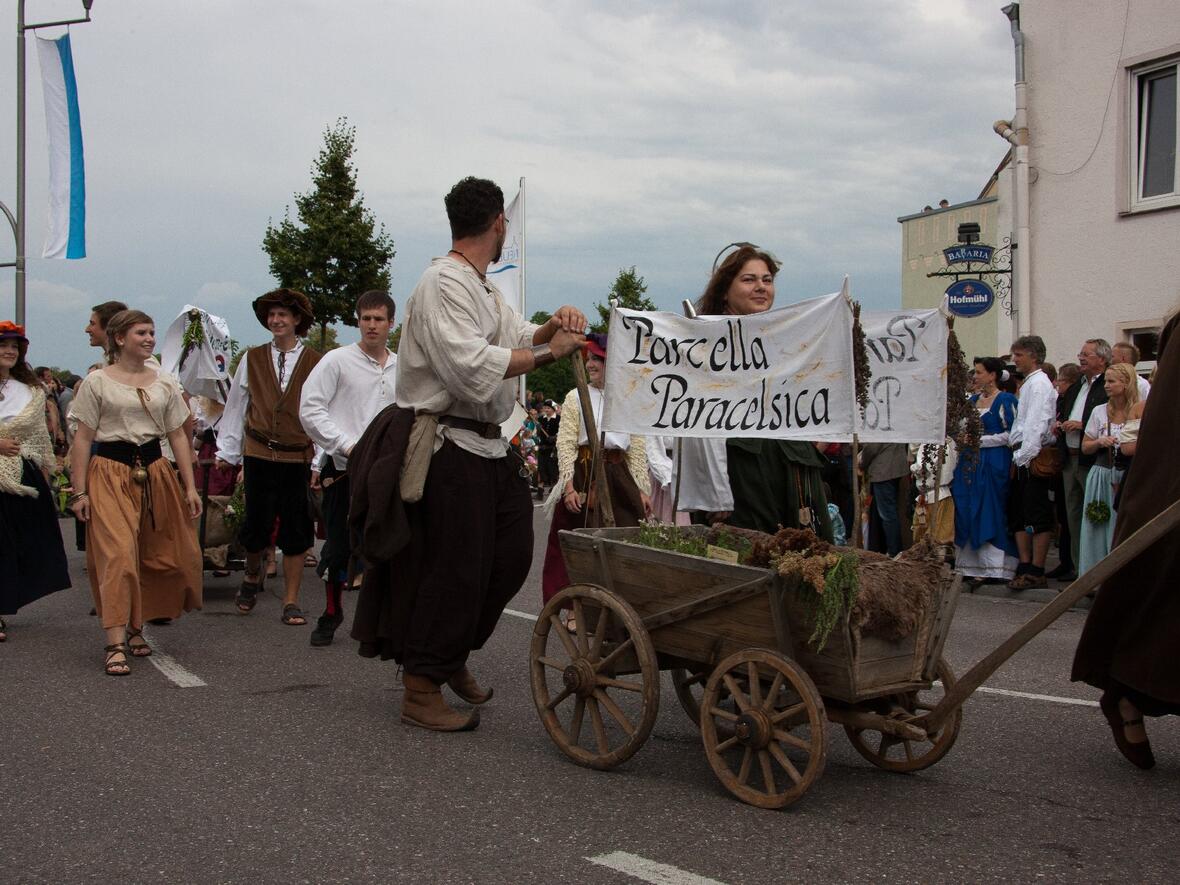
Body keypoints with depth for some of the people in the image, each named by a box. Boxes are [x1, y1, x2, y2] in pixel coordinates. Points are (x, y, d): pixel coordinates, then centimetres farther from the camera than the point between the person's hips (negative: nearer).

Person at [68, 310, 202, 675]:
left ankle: (136, 628, 25)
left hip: (154, 471, 4)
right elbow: (83, 439, -1)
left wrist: (190, 486, 6)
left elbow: (178, 436, 12)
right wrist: (79, 491, -6)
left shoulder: (165, 382, 11)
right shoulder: (97, 382, 0)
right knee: (117, 554, -13)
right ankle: (116, 645, -14)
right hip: (110, 473, -4)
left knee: (154, 556, 7)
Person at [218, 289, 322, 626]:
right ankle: (252, 575, 34)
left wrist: (320, 461, -2)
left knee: (295, 531, 3)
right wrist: (227, 452, 9)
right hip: (259, 455, 1)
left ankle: (291, 602, 12)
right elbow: (235, 408, 11)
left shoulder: (315, 363, 2)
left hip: (298, 457, -1)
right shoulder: (252, 359, 8)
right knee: (256, 525, 4)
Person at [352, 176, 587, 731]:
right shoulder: (445, 283, -14)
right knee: (453, 569, -5)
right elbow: (471, 366, -25)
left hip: (486, 445, 10)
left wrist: (551, 327, 1)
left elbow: (515, 336, 23)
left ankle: (451, 655, 31)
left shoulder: (484, 288, 20)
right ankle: (421, 691, 8)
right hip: (447, 448, -10)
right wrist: (548, 353, -18)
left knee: (510, 555, 13)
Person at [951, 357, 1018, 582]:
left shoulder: (1005, 400, -7)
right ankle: (972, 564, 10)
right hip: (969, 464, 7)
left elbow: (1011, 435, -12)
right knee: (967, 512, 5)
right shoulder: (973, 399, 14)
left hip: (993, 464, -7)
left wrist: (981, 441, -13)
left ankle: (991, 567, 1)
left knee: (990, 512, -5)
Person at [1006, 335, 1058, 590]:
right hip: (1023, 457, 10)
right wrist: (1017, 457, 14)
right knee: (1018, 514, 10)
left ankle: (1036, 572, -4)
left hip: (1033, 458, -10)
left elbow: (1036, 425, -19)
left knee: (1037, 516, -6)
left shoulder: (1039, 384, -11)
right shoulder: (1029, 384, 19)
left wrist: (1024, 457, -21)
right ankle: (1025, 567, 14)